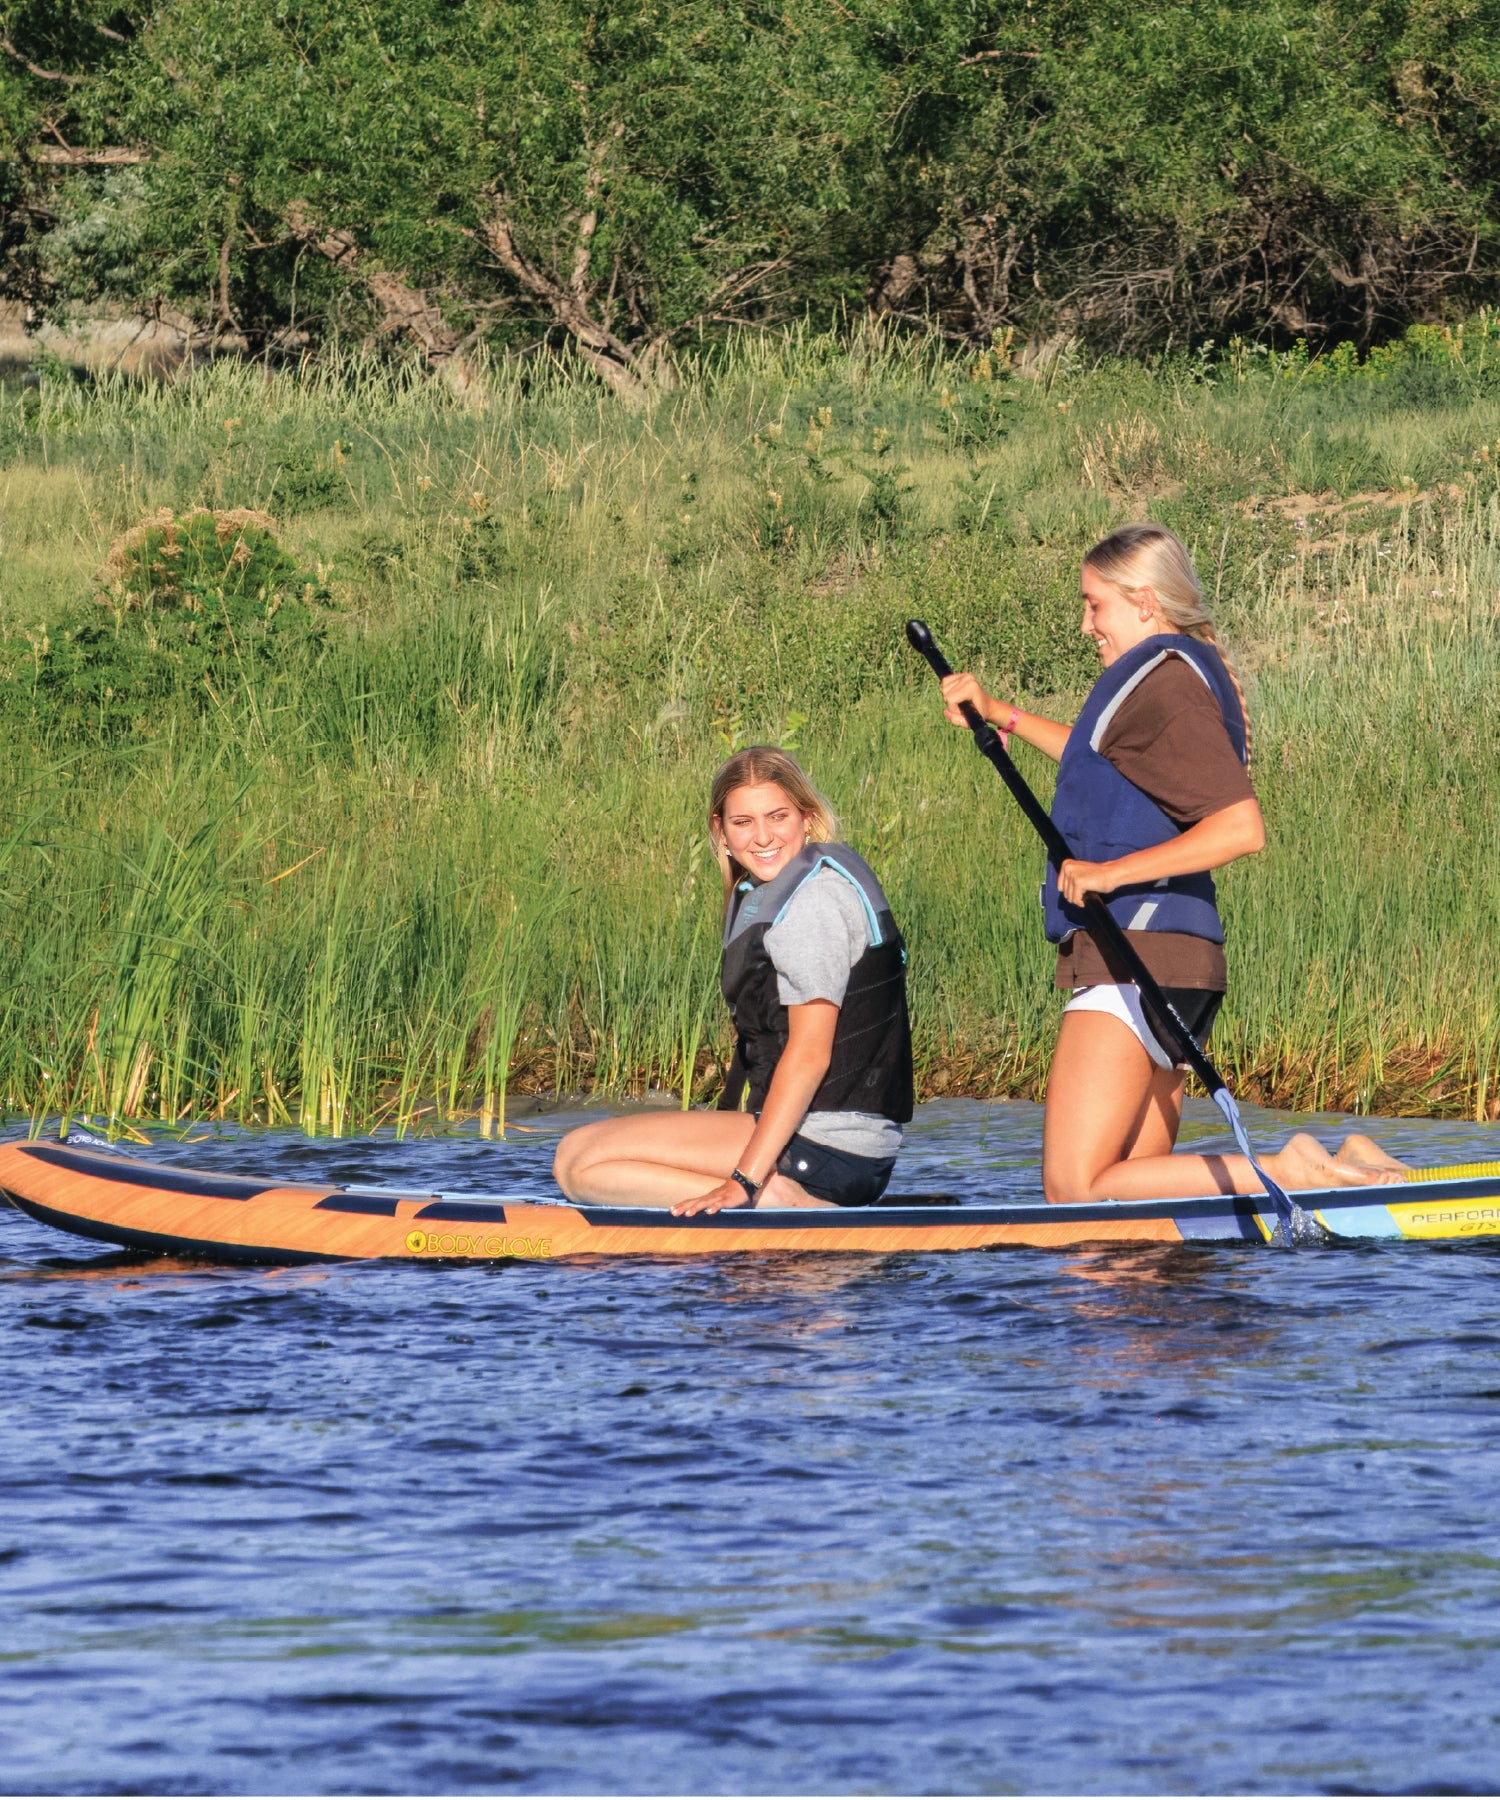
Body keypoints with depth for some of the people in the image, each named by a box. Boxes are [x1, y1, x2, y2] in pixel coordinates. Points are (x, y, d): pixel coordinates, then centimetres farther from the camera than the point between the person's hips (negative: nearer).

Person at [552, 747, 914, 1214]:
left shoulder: (817, 895, -13)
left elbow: (810, 1053, -19)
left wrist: (746, 1180, -23)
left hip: (824, 1149, -11)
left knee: (578, 1160, -12)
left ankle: (770, 1196, -18)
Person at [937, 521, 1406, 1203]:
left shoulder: (1162, 679, -12)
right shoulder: (1190, 670, 20)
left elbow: (1241, 826, -25)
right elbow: (1100, 763, 41)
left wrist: (1115, 872, -26)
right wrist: (997, 712, 42)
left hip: (1134, 959, -10)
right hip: (1183, 956, 10)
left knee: (1074, 1191, -15)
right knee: (1135, 1190, 10)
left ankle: (1290, 1172, -17)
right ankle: (1339, 1166, 4)